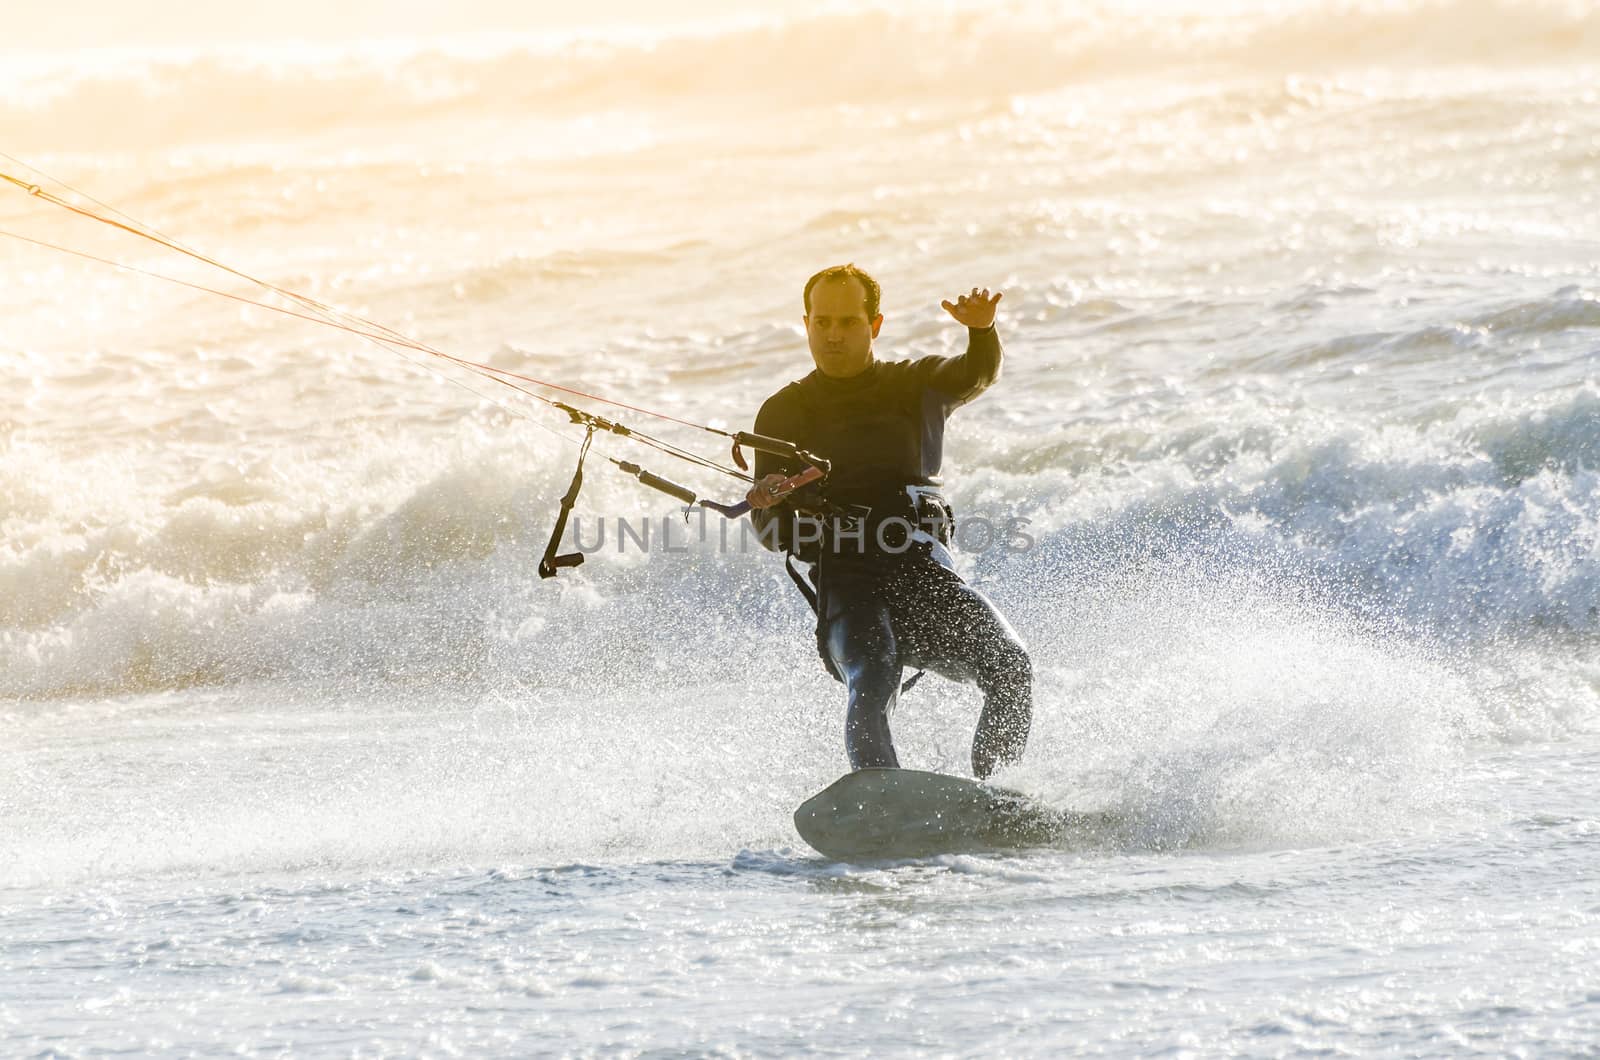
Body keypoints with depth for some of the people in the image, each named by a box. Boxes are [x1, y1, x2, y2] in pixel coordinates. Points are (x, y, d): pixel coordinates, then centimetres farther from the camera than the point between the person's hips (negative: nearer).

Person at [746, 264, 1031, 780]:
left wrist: (981, 329, -27)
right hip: (847, 578, -1)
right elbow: (773, 536, 11)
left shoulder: (915, 385, 19)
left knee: (1009, 667, -23)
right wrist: (768, 505, -14)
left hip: (924, 569, 1)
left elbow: (977, 375, -4)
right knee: (872, 686, -31)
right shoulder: (784, 412, 16)